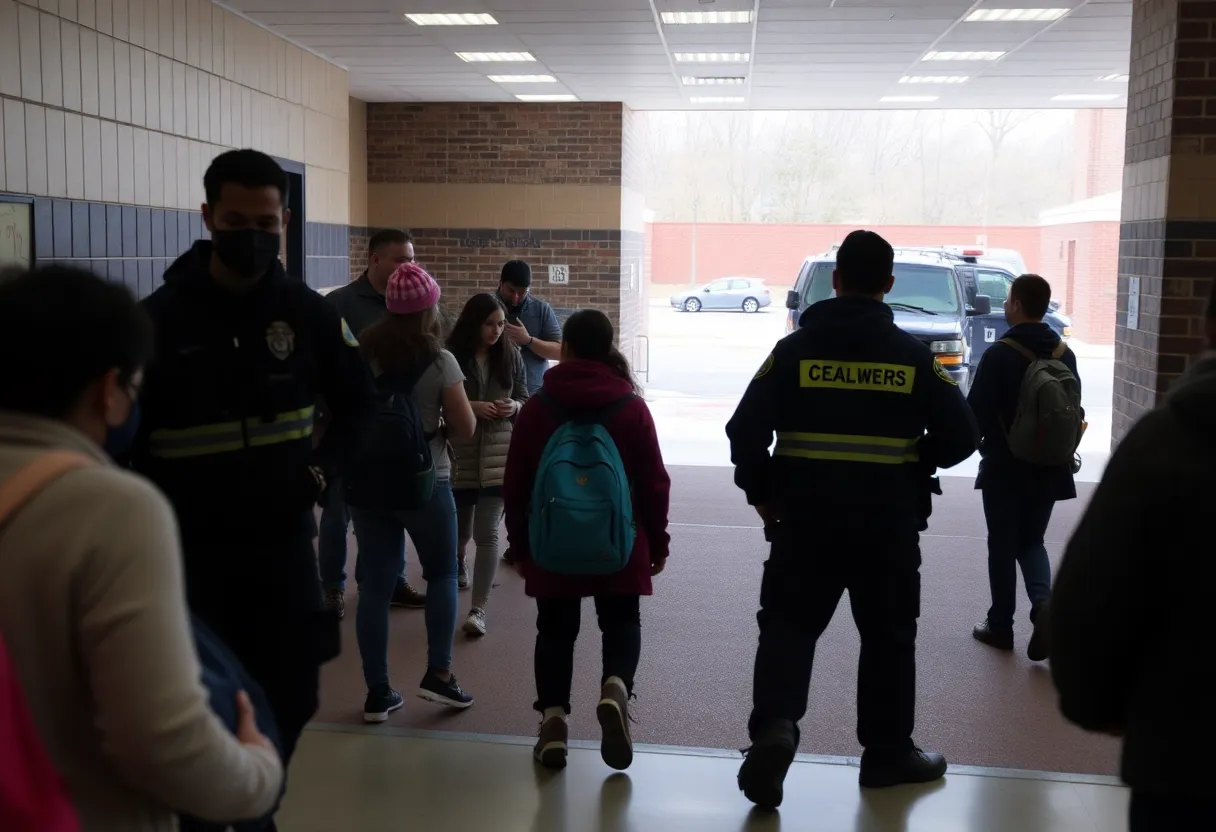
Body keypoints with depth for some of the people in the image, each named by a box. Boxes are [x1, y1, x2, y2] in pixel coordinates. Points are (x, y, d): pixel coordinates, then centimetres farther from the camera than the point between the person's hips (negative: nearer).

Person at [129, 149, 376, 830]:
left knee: (291, 697, 11)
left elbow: (357, 399, 14)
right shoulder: (160, 317, -9)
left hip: (282, 538, 3)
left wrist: (323, 470, 1)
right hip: (189, 547, -3)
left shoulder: (307, 311, -1)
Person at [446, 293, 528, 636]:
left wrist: (514, 406, -10)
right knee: (461, 524, 18)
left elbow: (524, 396, 11)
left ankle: (479, 609, -2)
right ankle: (458, 561, 54)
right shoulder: (451, 356, -8)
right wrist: (471, 407, -19)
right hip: (459, 451, -1)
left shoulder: (511, 355, 2)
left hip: (498, 452, 1)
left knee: (487, 533, -7)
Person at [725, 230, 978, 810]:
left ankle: (774, 727, -15)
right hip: (889, 523, 1)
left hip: (806, 518, 0)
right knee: (889, 635, 14)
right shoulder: (914, 356, 0)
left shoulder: (794, 350, -3)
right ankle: (889, 753, 24)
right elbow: (959, 438, 0)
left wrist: (761, 493, 6)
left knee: (788, 626, 7)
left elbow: (745, 431, -8)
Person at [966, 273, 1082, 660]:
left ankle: (1000, 625, 14)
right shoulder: (1065, 355, 4)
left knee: (1003, 546, 7)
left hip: (1006, 467, -5)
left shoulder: (999, 355, -14)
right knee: (1031, 541, 15)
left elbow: (976, 412, -14)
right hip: (1050, 469, 5)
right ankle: (1044, 605, -8)